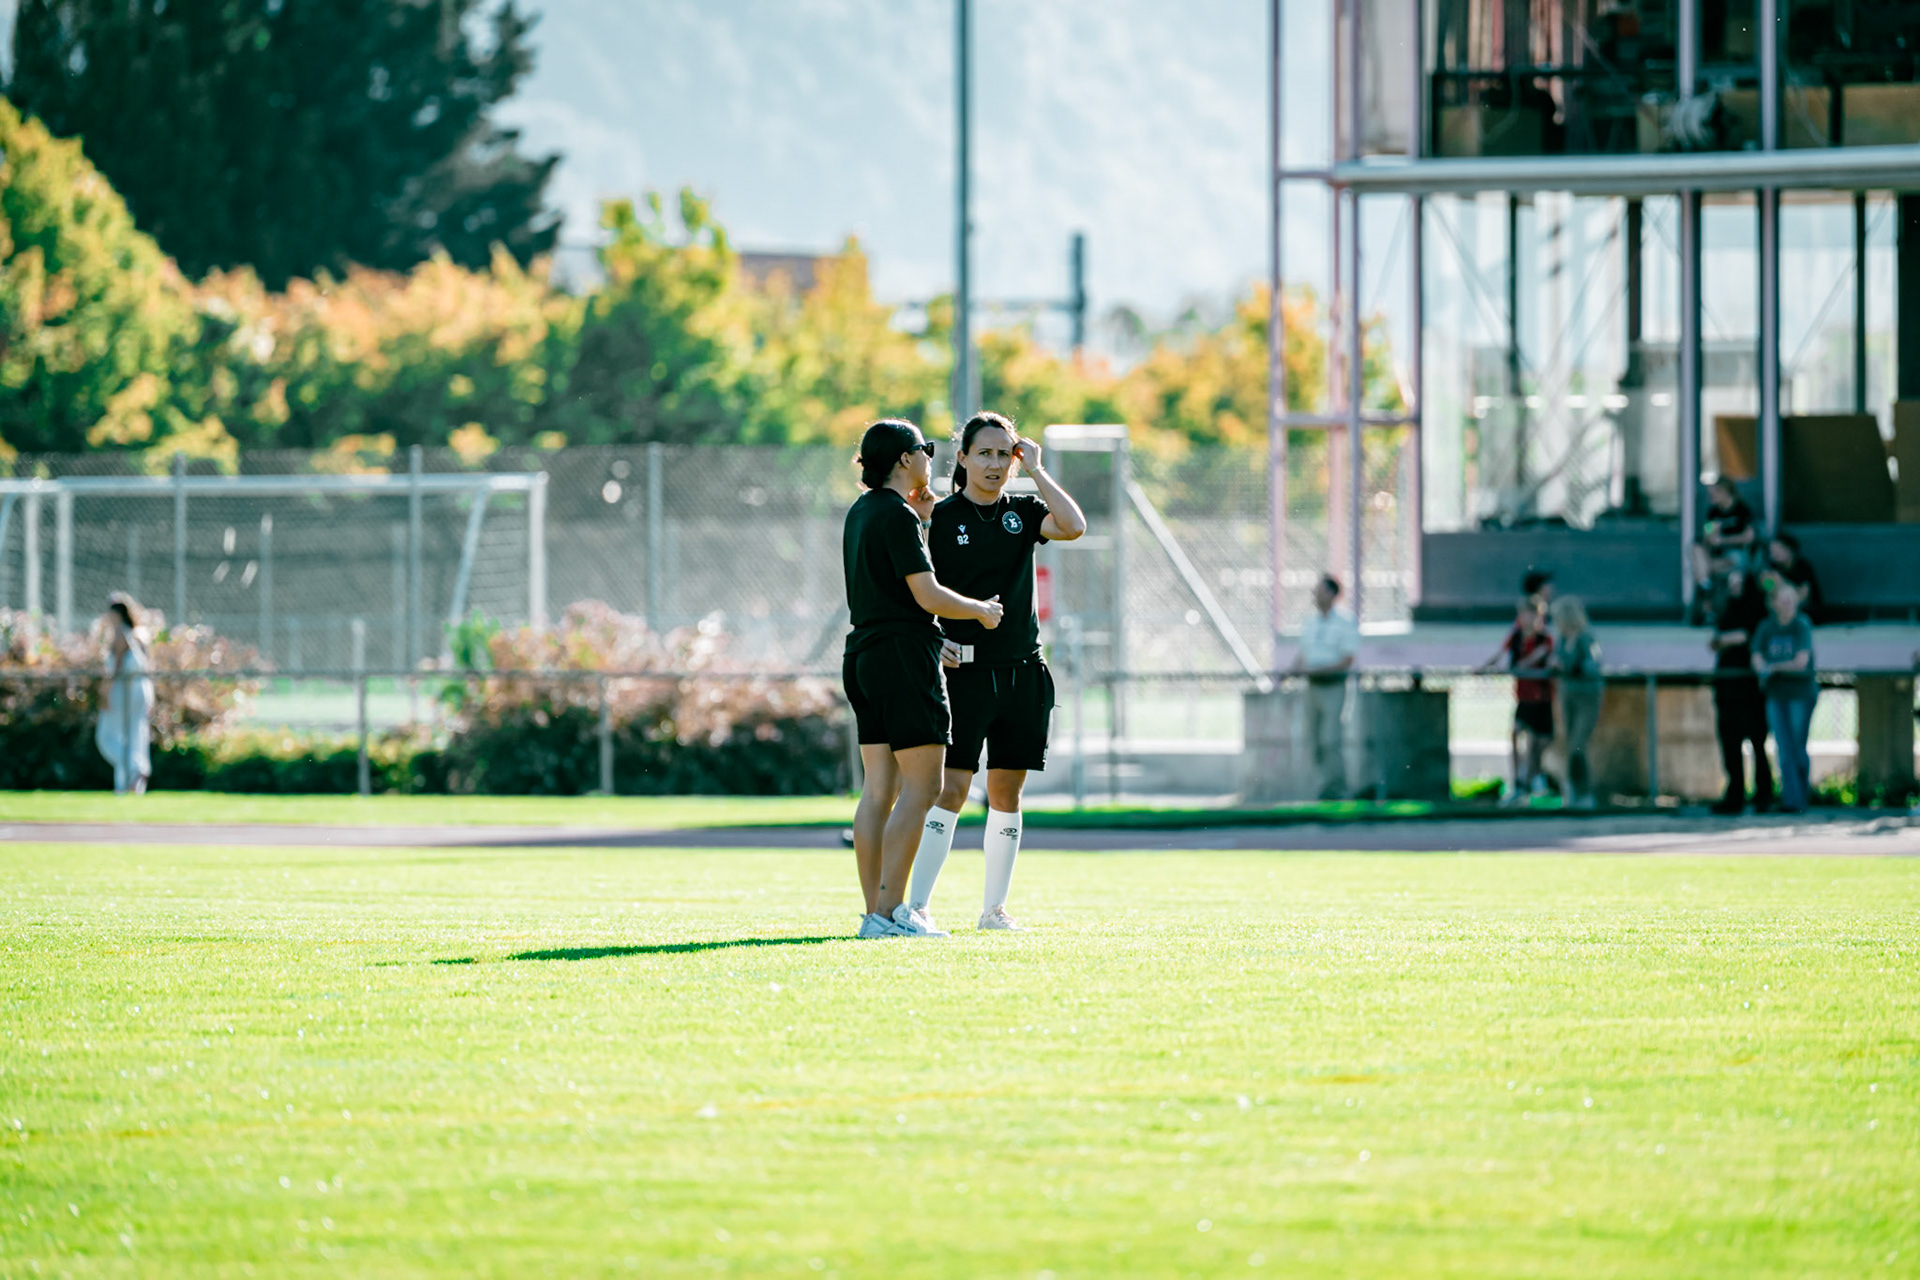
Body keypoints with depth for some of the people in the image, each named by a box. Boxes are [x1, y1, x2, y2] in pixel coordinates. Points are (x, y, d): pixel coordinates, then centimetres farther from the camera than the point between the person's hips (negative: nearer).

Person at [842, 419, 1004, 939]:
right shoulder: (896, 516, -13)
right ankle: (888, 911, -14)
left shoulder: (862, 511, 16)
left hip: (863, 656, 10)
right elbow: (928, 595, -17)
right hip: (903, 655, -10)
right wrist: (982, 610, -1)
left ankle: (876, 912, 5)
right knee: (921, 788, -8)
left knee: (879, 789, 7)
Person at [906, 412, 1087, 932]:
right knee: (951, 788, -12)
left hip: (1023, 670, 4)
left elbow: (1073, 526, -11)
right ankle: (915, 906, -13)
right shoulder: (940, 517, -1)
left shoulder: (1023, 512, 9)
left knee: (1007, 793, 7)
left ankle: (994, 908, 16)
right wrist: (932, 641, -17)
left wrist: (1035, 469, -5)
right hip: (965, 671, -4)